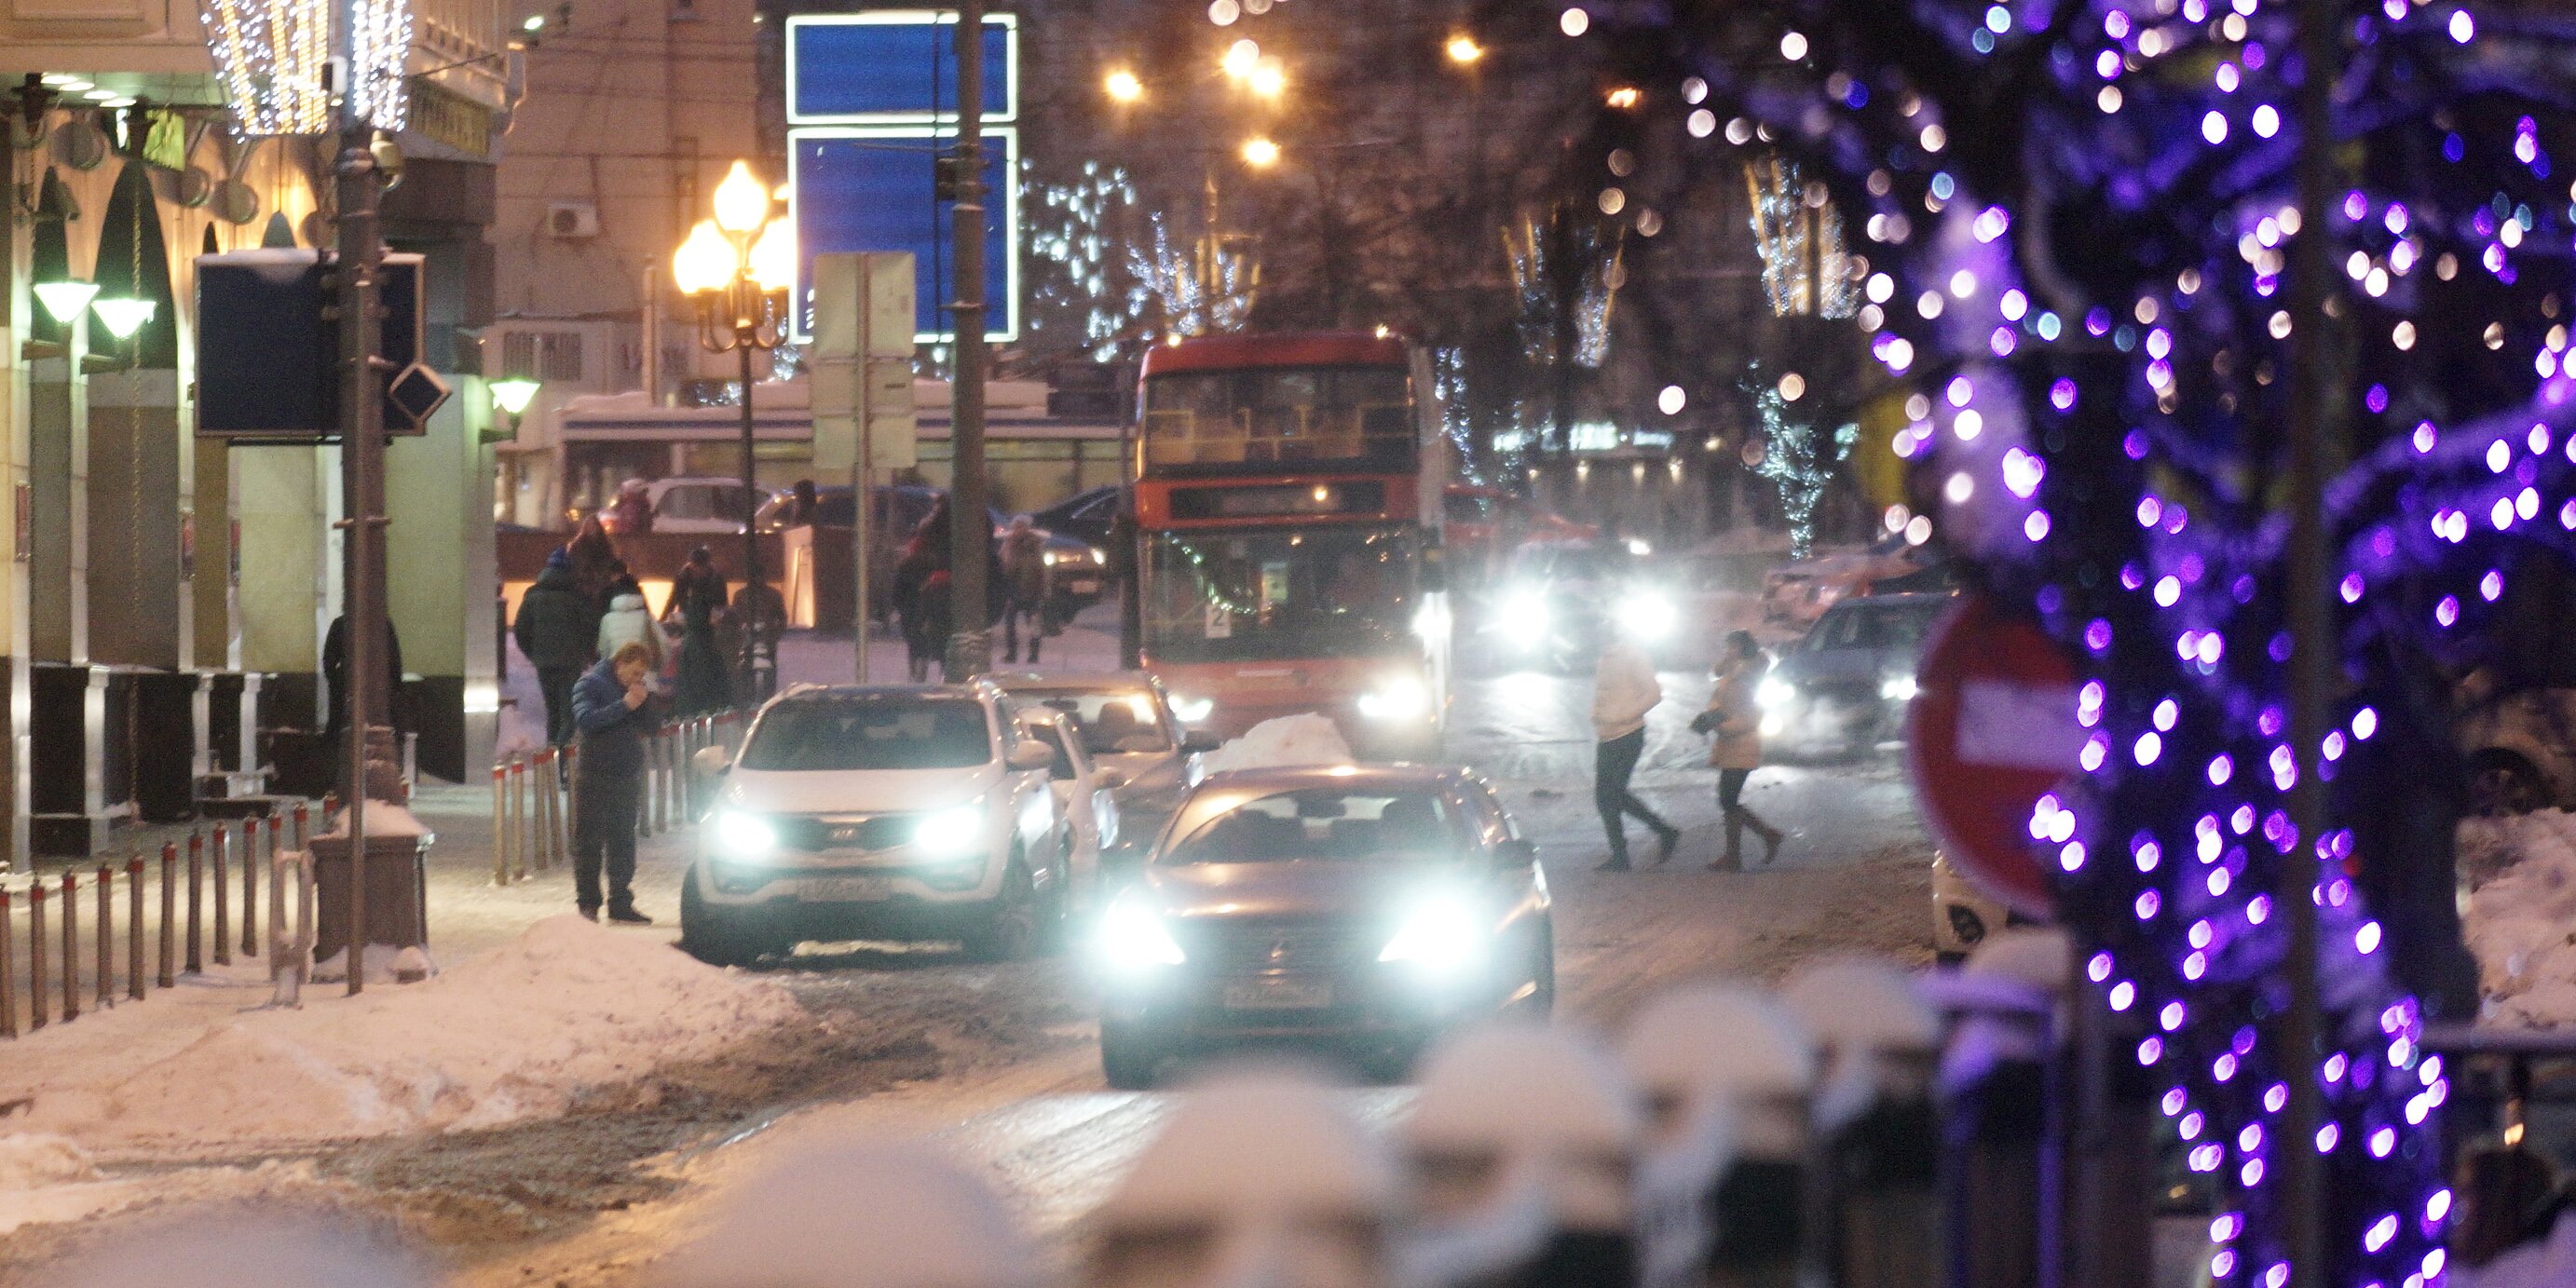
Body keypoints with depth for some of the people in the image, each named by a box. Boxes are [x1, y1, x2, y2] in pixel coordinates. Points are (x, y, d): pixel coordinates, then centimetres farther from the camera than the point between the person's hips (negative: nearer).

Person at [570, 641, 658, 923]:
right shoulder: (590, 685, -7)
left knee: (623, 842, 9)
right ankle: (588, 905, 0)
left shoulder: (634, 688, 12)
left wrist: (644, 702, -7)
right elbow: (585, 720, -22)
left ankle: (621, 903, 15)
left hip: (627, 776, 6)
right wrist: (624, 706, -23)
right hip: (594, 776, -6)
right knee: (589, 842, -3)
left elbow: (649, 727, 11)